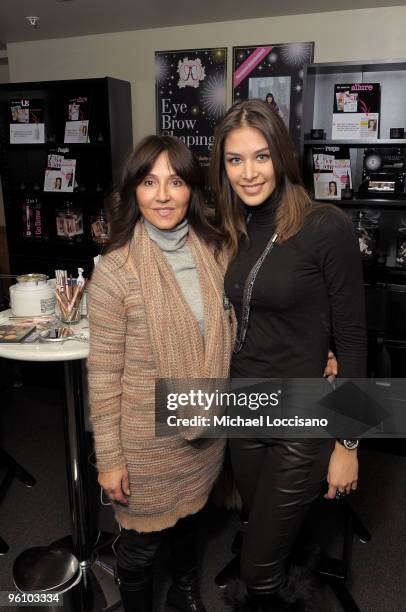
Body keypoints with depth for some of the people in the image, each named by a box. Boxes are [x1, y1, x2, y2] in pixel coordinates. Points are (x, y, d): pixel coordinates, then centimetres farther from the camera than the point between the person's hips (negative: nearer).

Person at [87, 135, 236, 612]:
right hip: (147, 439, -4)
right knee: (142, 540, 17)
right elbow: (103, 373, -14)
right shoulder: (115, 270, -18)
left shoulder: (214, 252, -5)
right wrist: (109, 457, -10)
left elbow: (227, 335, 6)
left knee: (189, 515, 27)